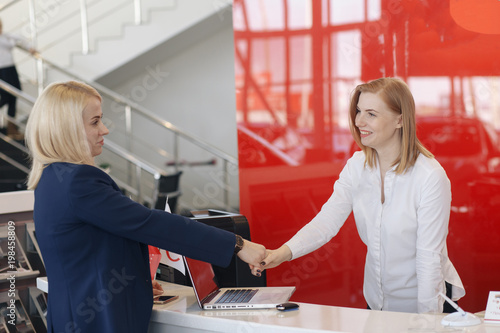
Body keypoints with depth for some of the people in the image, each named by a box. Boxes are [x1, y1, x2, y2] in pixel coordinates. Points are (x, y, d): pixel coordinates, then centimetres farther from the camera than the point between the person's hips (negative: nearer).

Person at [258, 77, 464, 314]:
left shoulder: (431, 177, -22)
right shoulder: (357, 166, -4)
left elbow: (429, 258, -21)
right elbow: (327, 220, -13)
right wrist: (284, 252, -29)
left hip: (425, 302, -5)